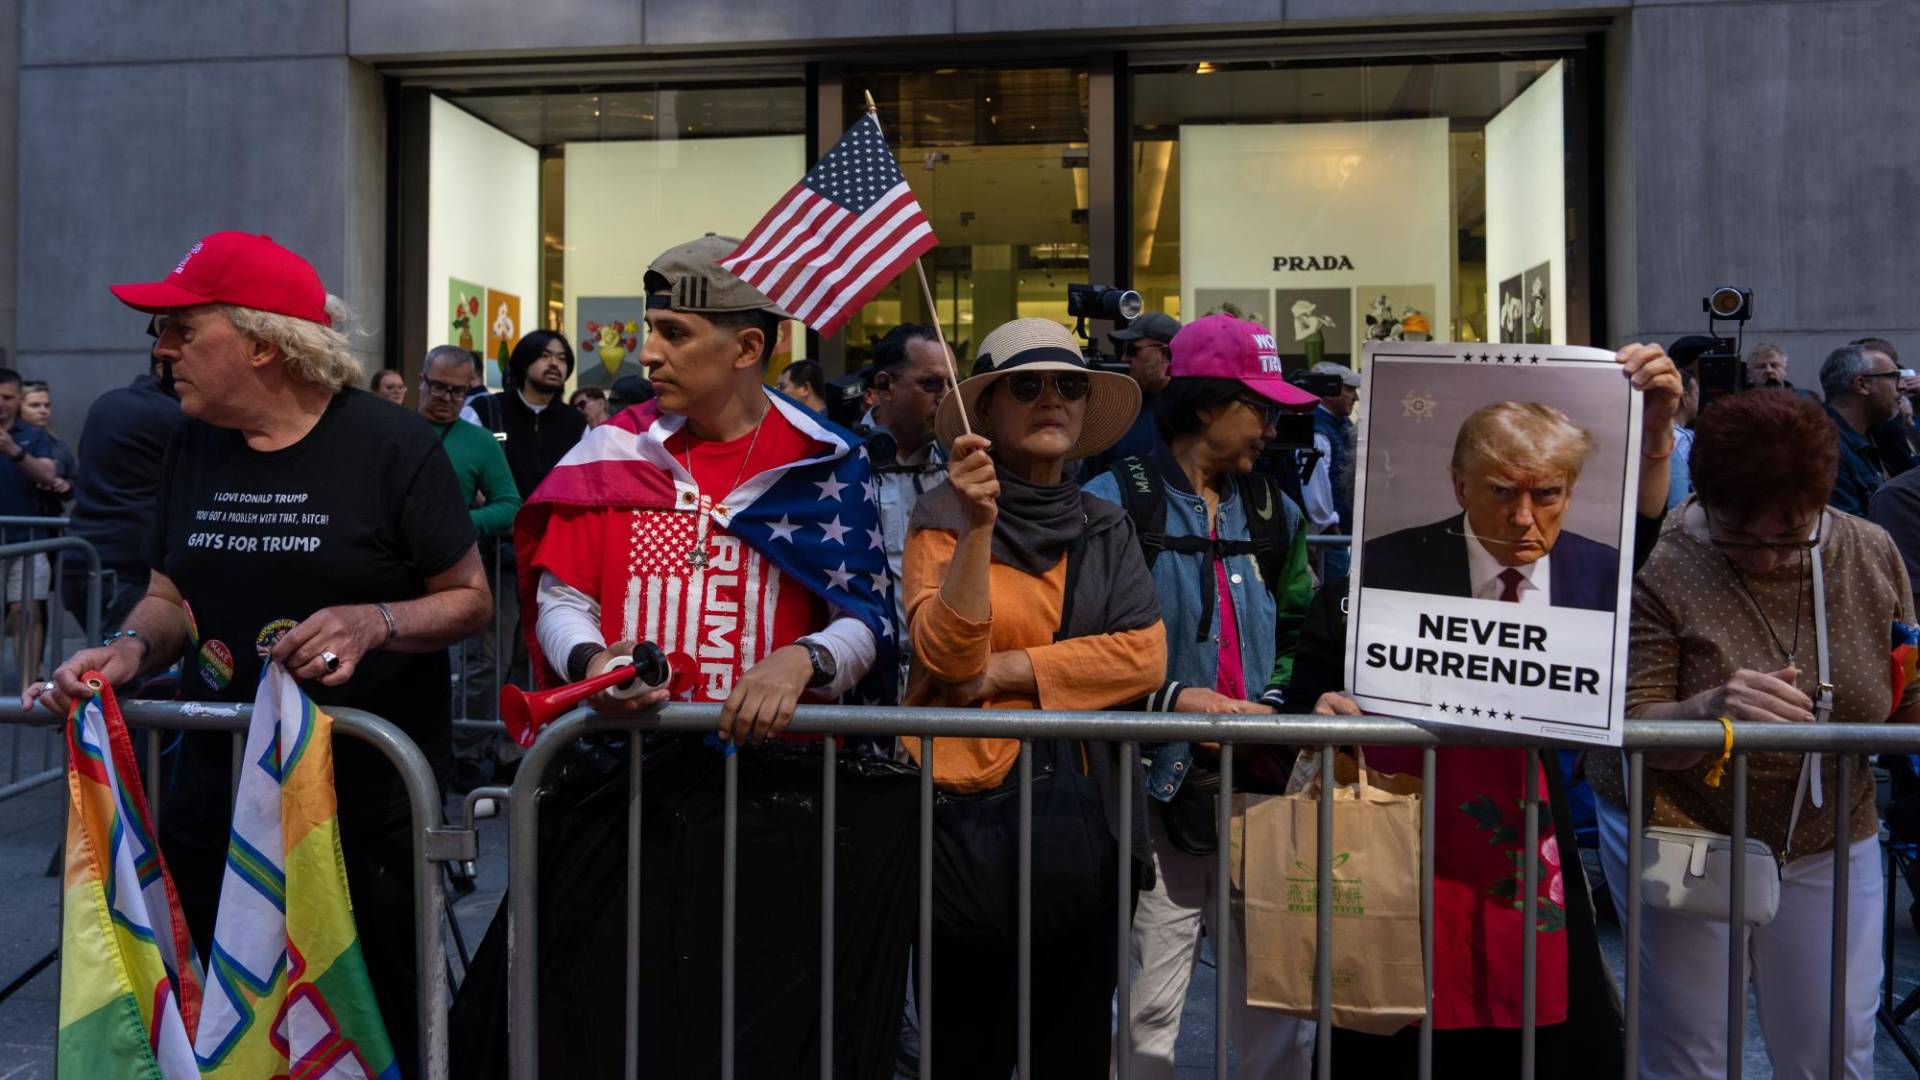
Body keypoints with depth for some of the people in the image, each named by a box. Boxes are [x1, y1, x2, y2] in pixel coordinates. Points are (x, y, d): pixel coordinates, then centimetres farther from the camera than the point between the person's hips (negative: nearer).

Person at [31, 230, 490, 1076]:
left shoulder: (389, 445, -12)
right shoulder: (192, 449, 6)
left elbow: (471, 599, -9)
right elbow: (172, 596, 13)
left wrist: (376, 621, -27)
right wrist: (132, 647, -8)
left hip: (368, 808, -5)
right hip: (216, 803, 6)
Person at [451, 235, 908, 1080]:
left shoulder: (826, 465, 1)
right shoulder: (613, 452, 6)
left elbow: (866, 623, -2)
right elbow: (561, 598, 7)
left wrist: (801, 661, -23)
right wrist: (590, 660, -15)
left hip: (775, 781, -1)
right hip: (622, 773, 2)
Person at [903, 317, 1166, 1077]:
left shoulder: (1107, 529, 10)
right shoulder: (945, 515, -2)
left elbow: (1145, 656, -5)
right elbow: (946, 655, -16)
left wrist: (1009, 669, -12)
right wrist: (979, 526, -25)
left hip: (1088, 818, 4)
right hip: (977, 808, -3)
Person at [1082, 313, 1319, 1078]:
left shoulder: (1275, 513, 14)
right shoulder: (1115, 504, -4)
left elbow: (1302, 636, 19)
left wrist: (1277, 704, 2)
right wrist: (1172, 699, -16)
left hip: (1261, 784, 5)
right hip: (1156, 786, -4)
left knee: (1276, 999, 9)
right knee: (1147, 1008, 2)